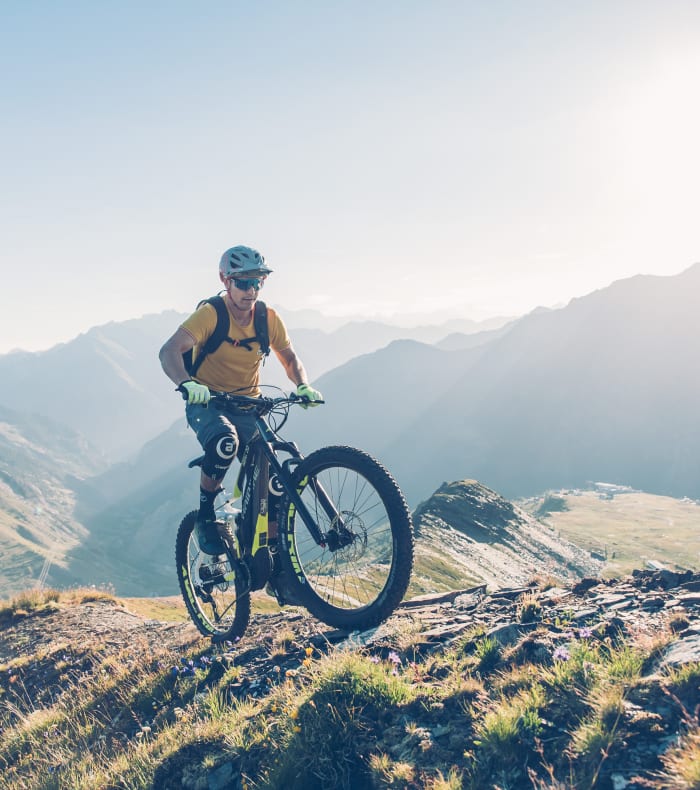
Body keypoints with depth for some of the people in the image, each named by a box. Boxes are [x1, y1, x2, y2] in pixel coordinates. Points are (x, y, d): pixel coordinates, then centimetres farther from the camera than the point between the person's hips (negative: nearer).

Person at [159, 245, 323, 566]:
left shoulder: (268, 318, -4)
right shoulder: (210, 314, -17)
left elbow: (290, 358, 5)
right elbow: (169, 350, -27)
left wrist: (303, 386, -16)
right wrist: (187, 384, -47)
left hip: (247, 405, 4)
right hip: (206, 403, -4)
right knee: (225, 442, -37)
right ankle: (205, 515, -13)